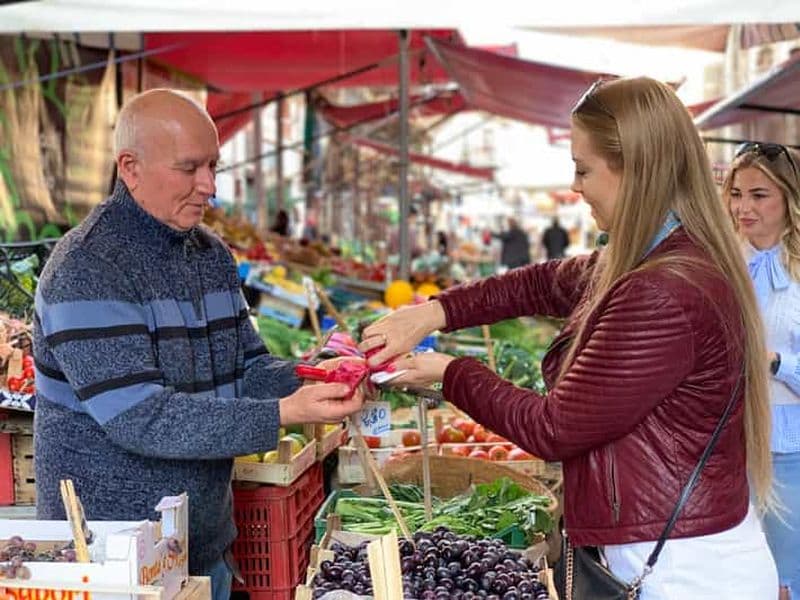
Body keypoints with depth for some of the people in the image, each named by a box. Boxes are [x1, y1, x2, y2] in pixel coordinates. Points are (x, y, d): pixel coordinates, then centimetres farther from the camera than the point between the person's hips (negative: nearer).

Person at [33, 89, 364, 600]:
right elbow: (140, 418, -25)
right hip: (114, 555, -7)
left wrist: (314, 384, -10)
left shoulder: (212, 254, 7)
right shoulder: (87, 271, -19)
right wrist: (285, 414, -29)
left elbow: (247, 367, 10)